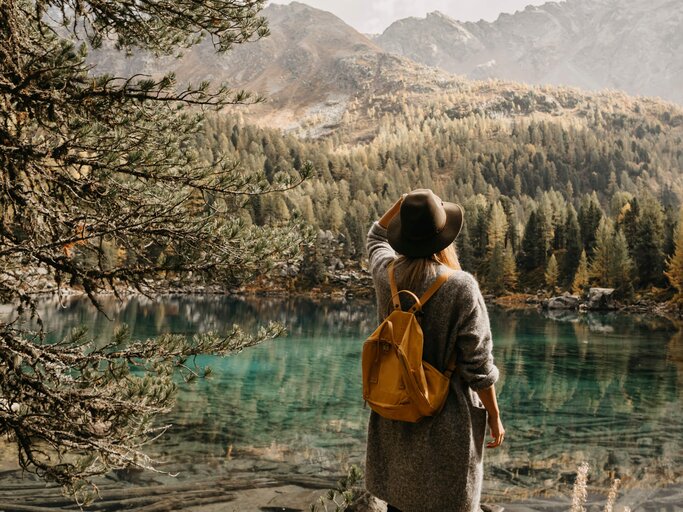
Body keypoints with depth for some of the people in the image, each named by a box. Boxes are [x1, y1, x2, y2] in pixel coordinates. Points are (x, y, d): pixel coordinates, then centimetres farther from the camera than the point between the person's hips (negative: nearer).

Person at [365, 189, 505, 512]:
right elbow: (478, 364, -15)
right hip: (445, 421, -4)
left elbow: (376, 238, 19)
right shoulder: (461, 287, -21)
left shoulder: (387, 274, -7)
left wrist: (399, 204, 7)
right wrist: (494, 417, -3)